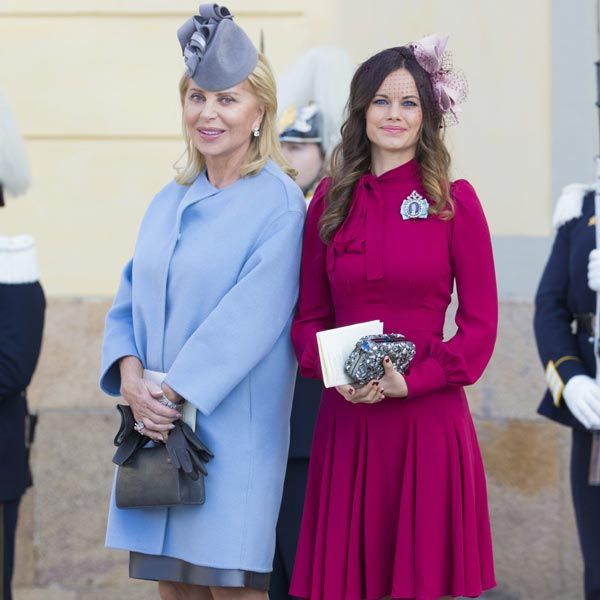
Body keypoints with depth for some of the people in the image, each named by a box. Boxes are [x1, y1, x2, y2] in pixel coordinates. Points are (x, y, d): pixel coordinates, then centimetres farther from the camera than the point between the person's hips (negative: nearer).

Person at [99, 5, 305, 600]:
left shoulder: (278, 204, -6)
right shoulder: (169, 203, 15)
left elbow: (249, 317, -15)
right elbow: (130, 299, 12)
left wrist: (173, 391, -18)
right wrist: (129, 371, -7)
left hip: (231, 427, -6)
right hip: (156, 421, 6)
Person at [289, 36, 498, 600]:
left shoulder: (454, 200, 0)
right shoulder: (331, 199, 8)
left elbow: (480, 325, -1)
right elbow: (308, 316, 12)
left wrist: (411, 381, -12)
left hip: (428, 416, -2)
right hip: (345, 418, 2)